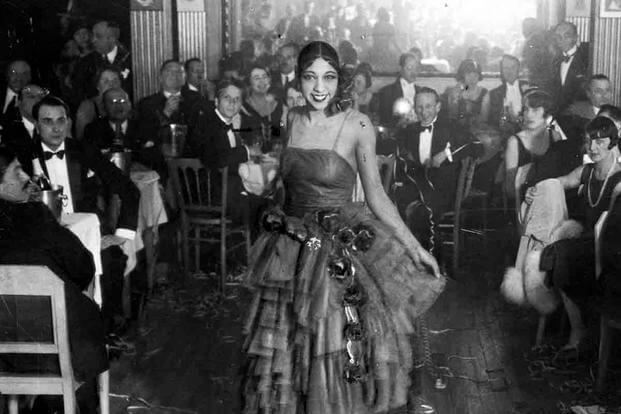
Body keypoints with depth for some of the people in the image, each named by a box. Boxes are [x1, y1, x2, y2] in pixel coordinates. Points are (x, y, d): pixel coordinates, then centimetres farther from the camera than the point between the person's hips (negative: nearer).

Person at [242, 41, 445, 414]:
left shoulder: (358, 126, -10)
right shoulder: (294, 119, 3)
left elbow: (377, 196, -5)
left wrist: (415, 248, -6)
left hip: (340, 249, -4)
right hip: (291, 249, 4)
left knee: (337, 350, 1)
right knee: (285, 349, 11)